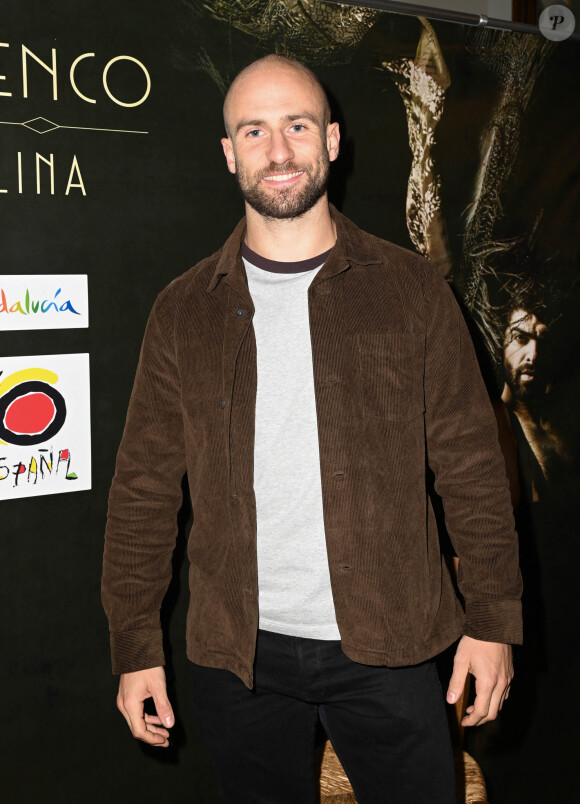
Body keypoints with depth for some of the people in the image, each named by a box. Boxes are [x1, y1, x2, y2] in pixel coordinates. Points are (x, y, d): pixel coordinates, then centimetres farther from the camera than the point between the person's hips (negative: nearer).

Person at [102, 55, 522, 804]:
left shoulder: (411, 290, 0)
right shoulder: (184, 310, 2)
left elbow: (470, 463, 0)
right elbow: (145, 486, 3)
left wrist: (492, 620, -3)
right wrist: (134, 645, 2)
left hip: (385, 644, 0)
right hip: (238, 653, 1)